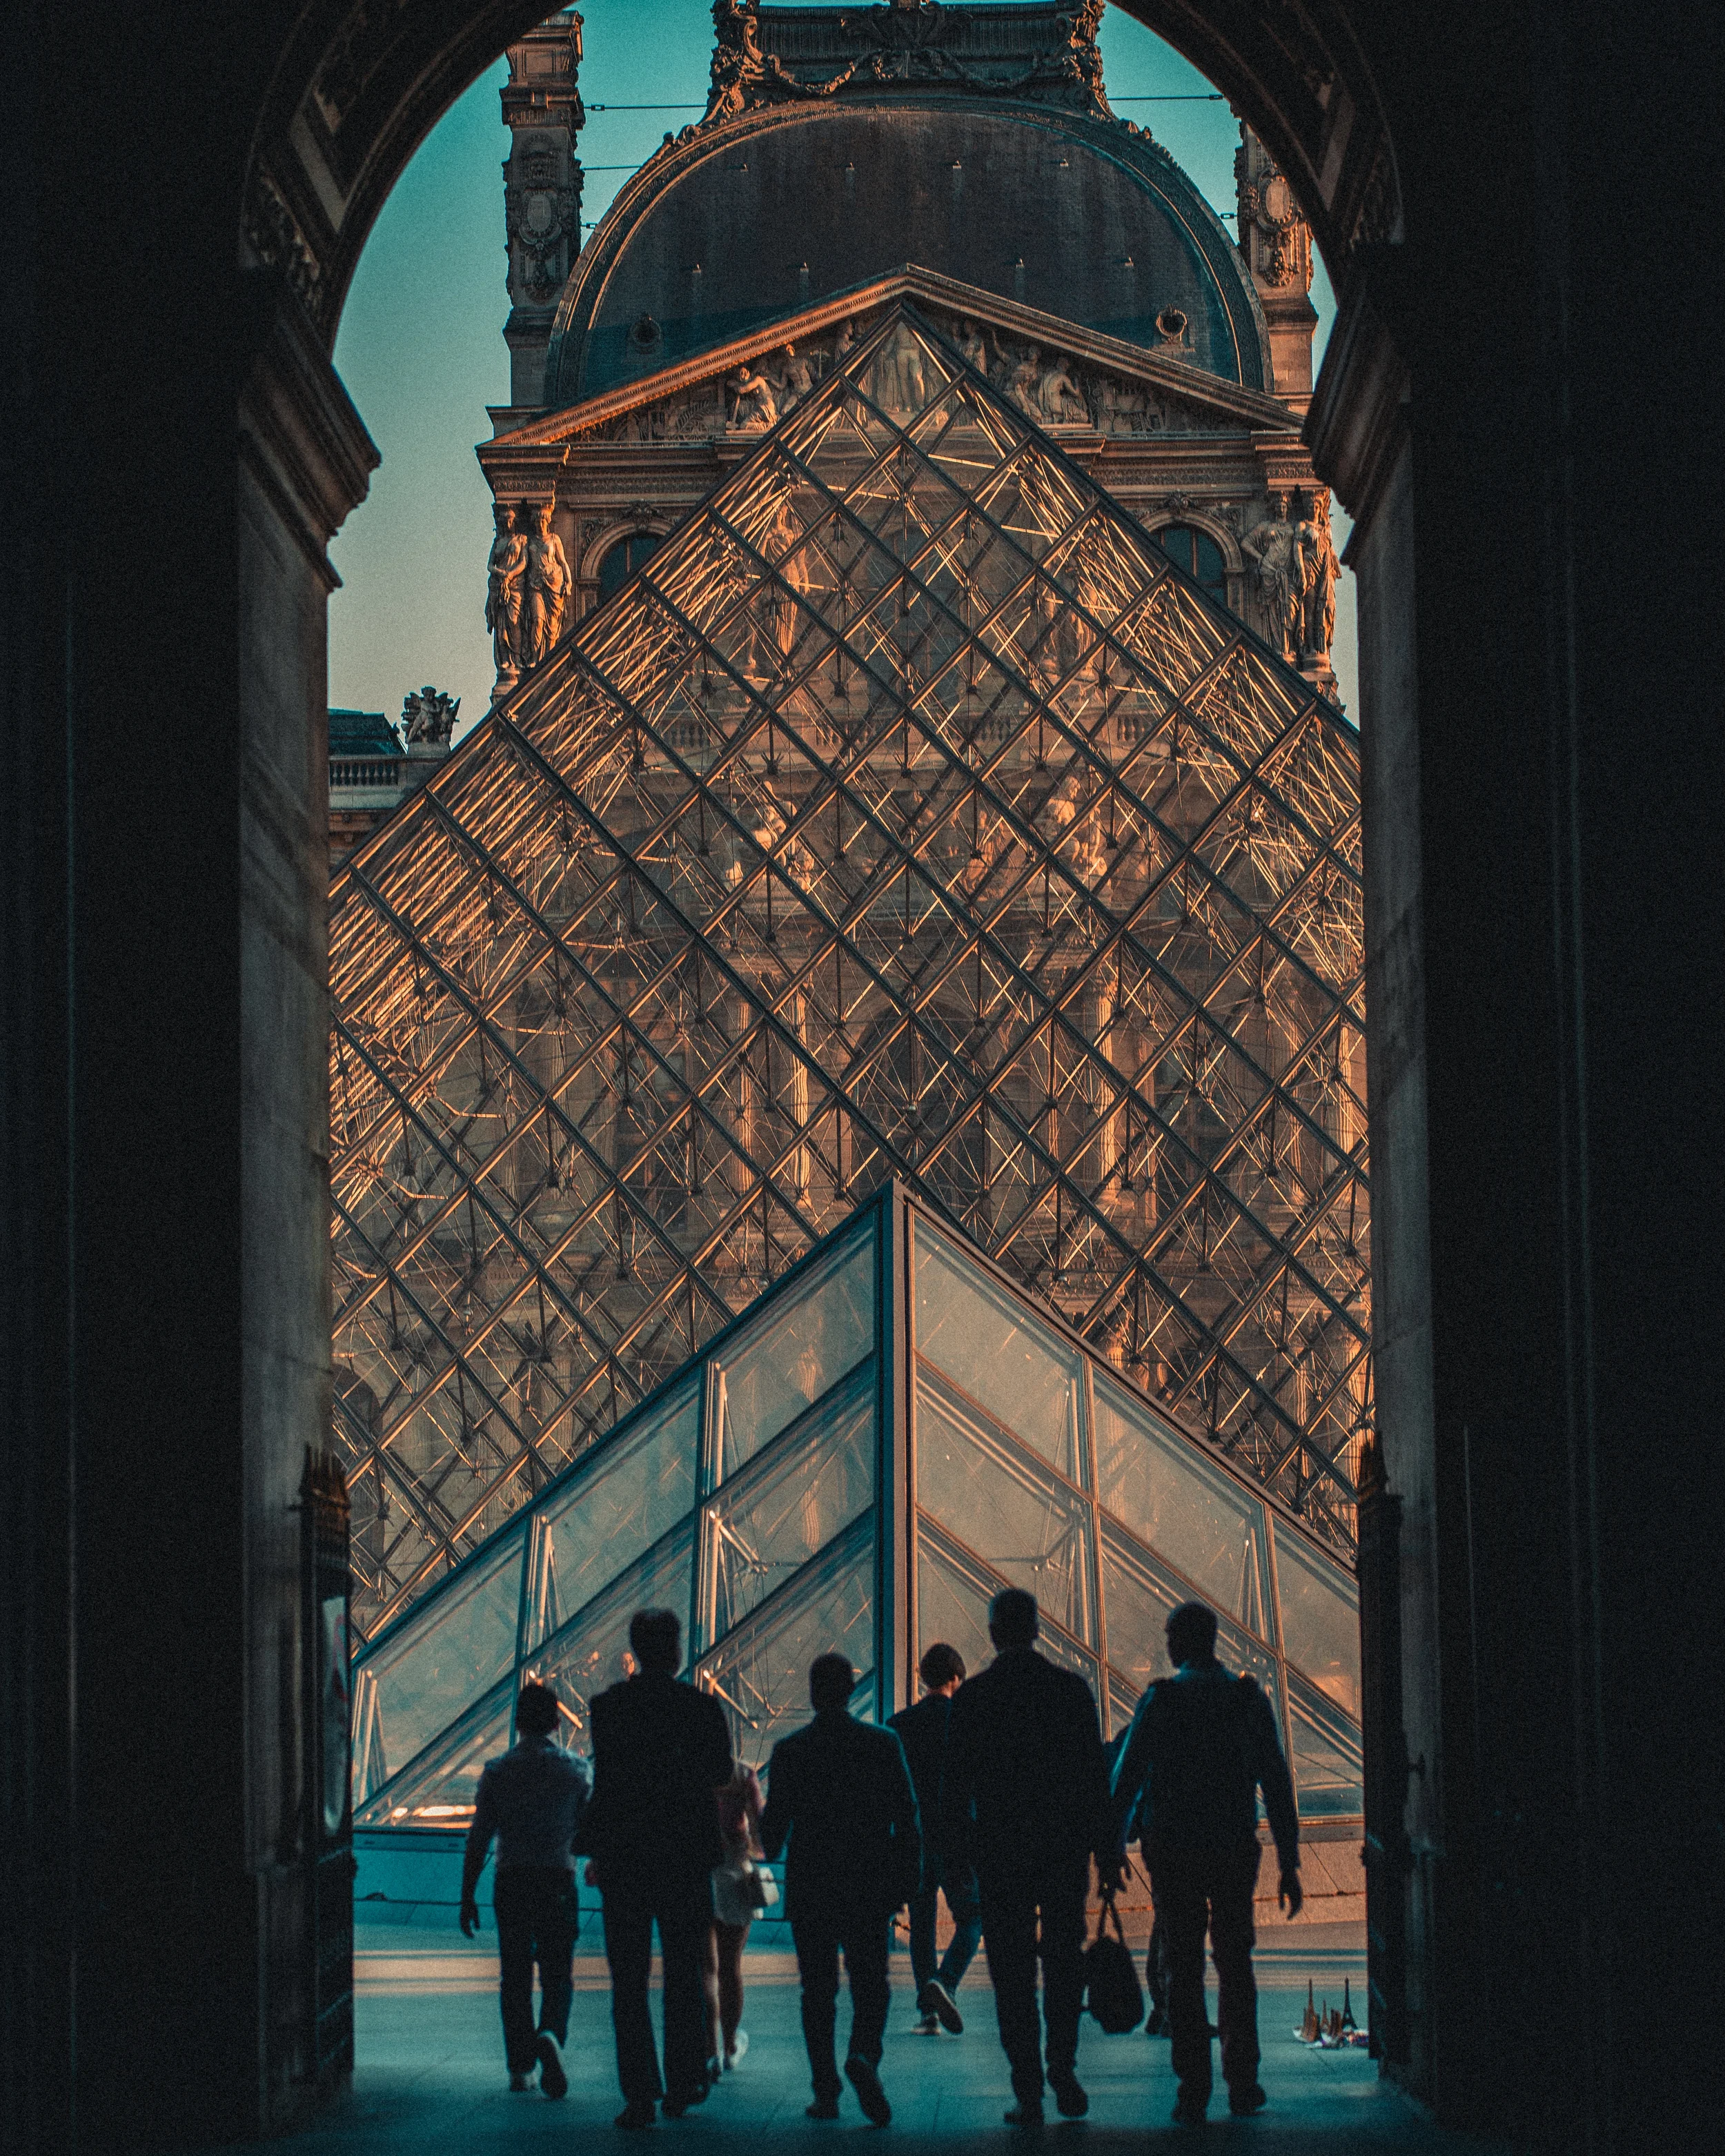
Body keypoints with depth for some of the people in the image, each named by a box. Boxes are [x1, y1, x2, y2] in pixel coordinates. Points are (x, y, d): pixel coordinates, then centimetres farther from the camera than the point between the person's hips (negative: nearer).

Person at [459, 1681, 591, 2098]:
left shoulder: (496, 1770, -1)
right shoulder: (576, 1769, -2)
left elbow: (478, 1839, -1)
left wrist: (467, 1896, 4)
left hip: (511, 1883, 1)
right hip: (558, 1882, -1)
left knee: (514, 1977, 11)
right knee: (557, 1974, 7)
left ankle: (520, 2067, 13)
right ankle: (550, 2036, -21)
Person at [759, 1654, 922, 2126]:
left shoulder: (789, 1750, -4)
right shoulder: (883, 1744, -3)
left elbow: (774, 1822, 1)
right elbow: (906, 1817, -3)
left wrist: (772, 1849, 23)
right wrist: (908, 1878, 4)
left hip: (810, 1888, 0)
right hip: (870, 1889, 0)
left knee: (818, 1991, 8)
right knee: (870, 1983, 7)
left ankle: (826, 2091, 5)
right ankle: (864, 2055, -21)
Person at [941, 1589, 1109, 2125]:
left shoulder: (971, 1697, -4)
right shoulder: (1072, 1689, -1)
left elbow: (956, 1781, -3)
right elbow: (1094, 1773, 1)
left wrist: (956, 1852, 4)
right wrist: (1102, 1842, 8)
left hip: (999, 1848, -1)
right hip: (1066, 1845, 1)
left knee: (1013, 1972, 3)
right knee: (1064, 1960, 15)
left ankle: (1028, 2092, 0)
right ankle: (1062, 2068, 4)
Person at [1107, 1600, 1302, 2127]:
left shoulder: (1160, 1699, -5)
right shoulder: (1248, 1697, 1)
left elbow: (1127, 1777, -5)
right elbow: (1276, 1782, 0)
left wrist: (1112, 1849, 3)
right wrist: (1289, 1862, 3)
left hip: (1173, 1850, -2)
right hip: (1235, 1848, 2)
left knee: (1184, 1969, 3)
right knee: (1235, 1965, 14)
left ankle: (1193, 2092, 0)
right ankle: (1242, 2084, 13)